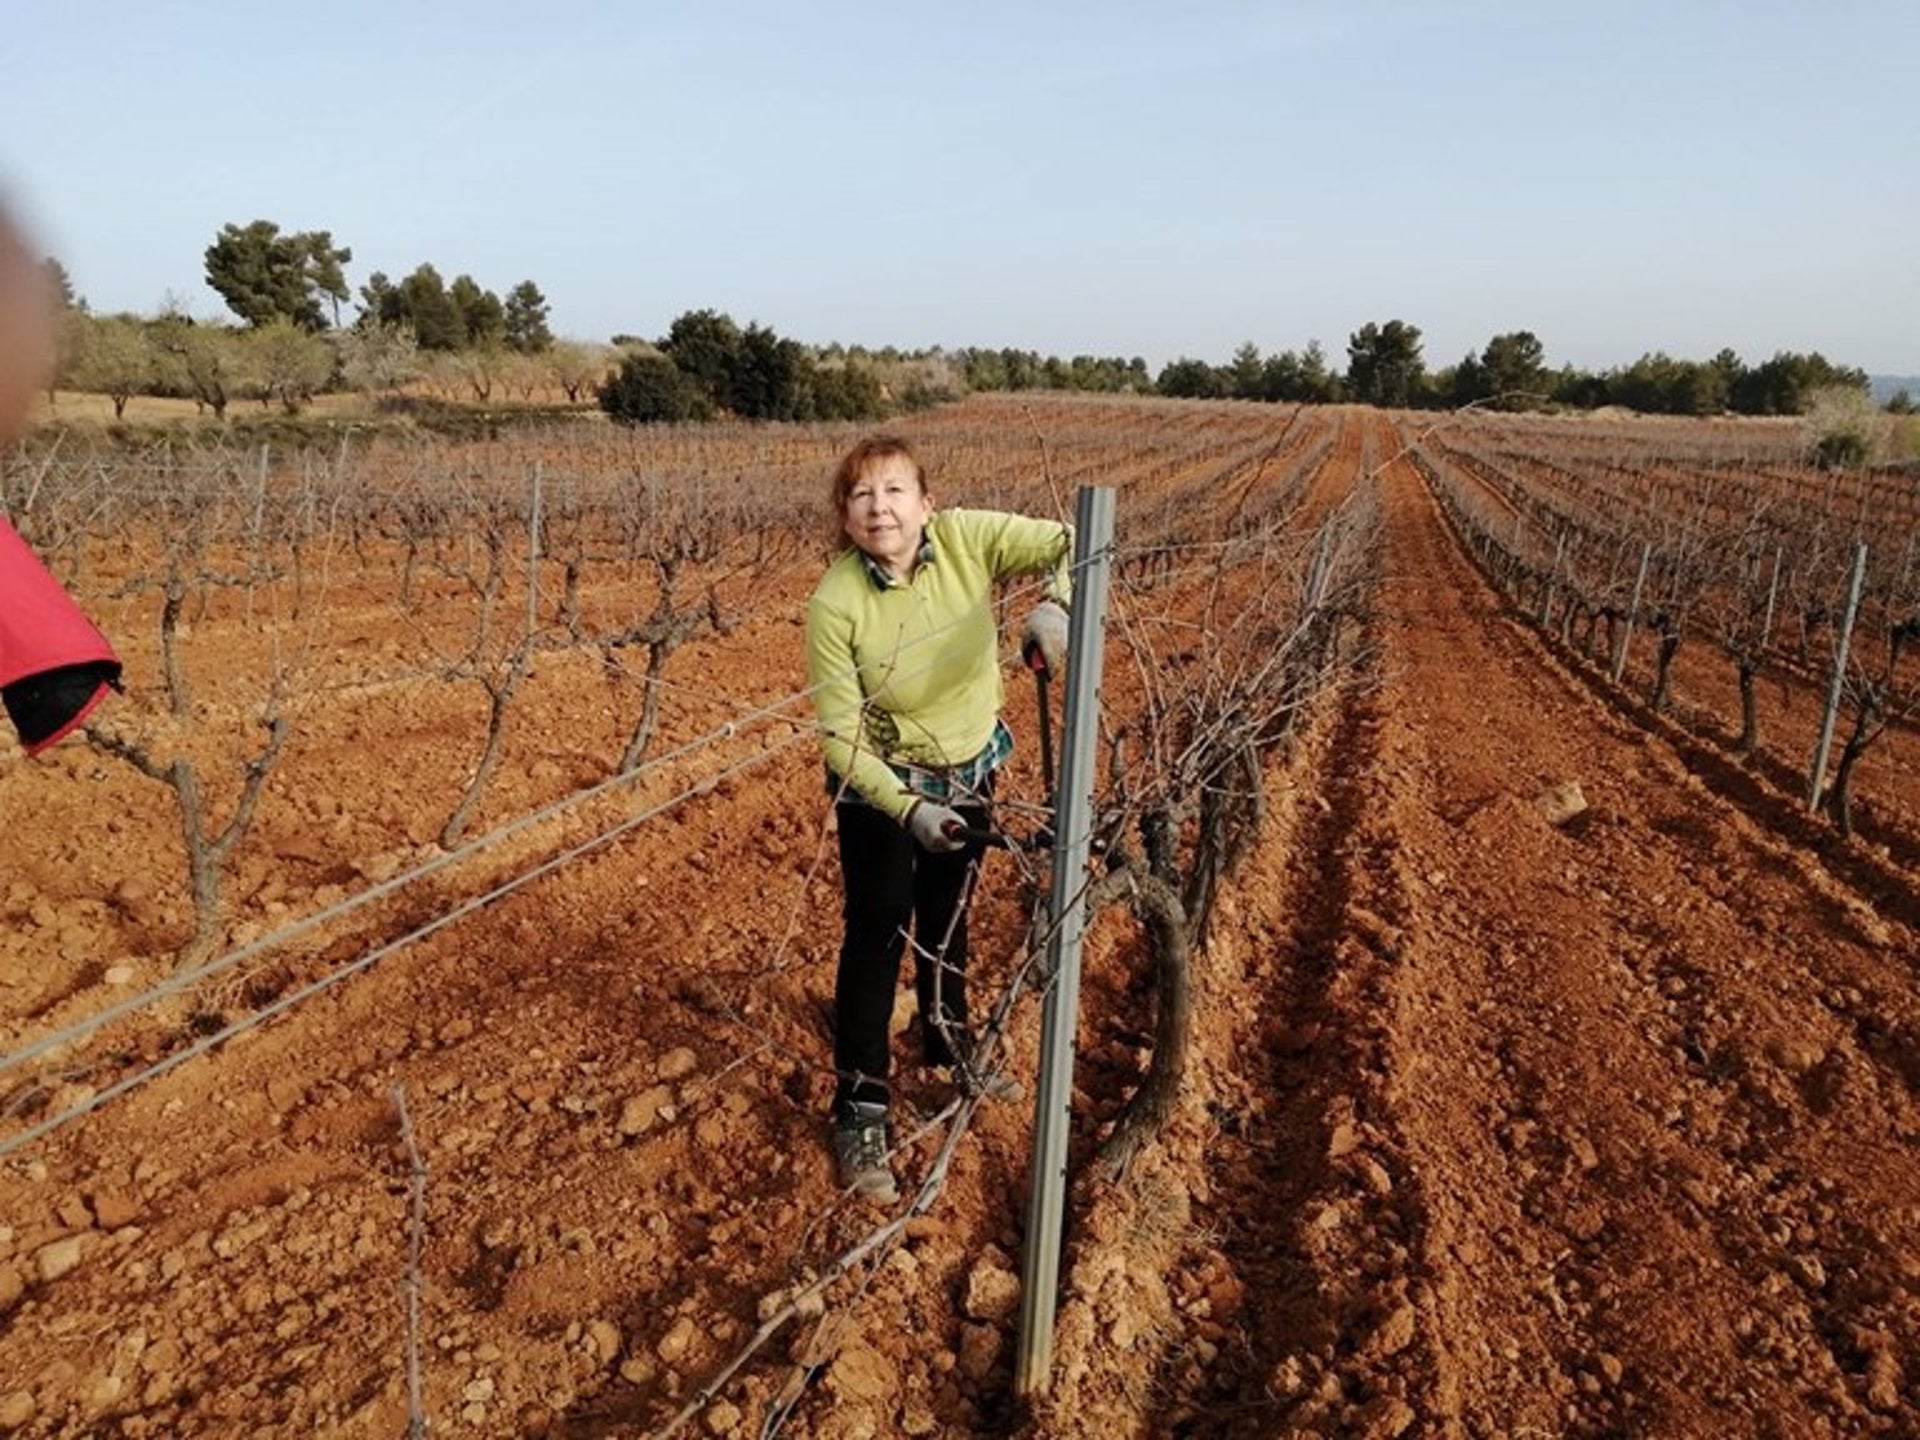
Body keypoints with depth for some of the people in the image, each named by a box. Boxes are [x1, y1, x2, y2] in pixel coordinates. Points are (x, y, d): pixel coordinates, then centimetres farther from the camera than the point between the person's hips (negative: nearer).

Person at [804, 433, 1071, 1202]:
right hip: (879, 791, -4)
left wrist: (1056, 604, -41)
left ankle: (950, 1047, 49)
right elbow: (840, 736, -23)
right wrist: (908, 810, -33)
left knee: (947, 921, 23)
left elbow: (1072, 543, -20)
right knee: (877, 937, 2)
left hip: (969, 774, 4)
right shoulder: (834, 604, -26)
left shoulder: (965, 539, -20)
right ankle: (861, 1110, 20)